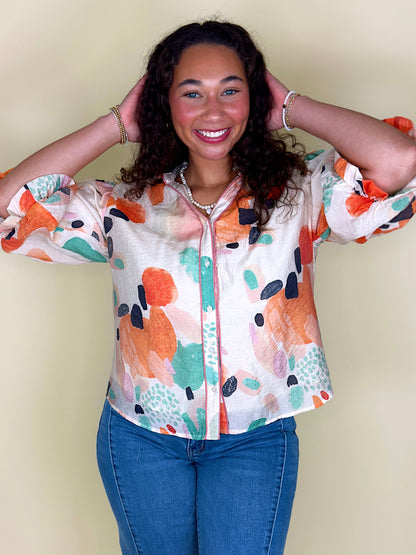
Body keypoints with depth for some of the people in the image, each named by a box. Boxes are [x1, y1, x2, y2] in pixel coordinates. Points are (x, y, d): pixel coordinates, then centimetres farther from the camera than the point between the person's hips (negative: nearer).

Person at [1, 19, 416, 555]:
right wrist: (116, 125, -6)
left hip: (255, 441, -1)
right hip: (141, 439, 2)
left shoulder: (299, 195, -6)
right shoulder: (125, 207, -2)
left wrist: (294, 107, -9)